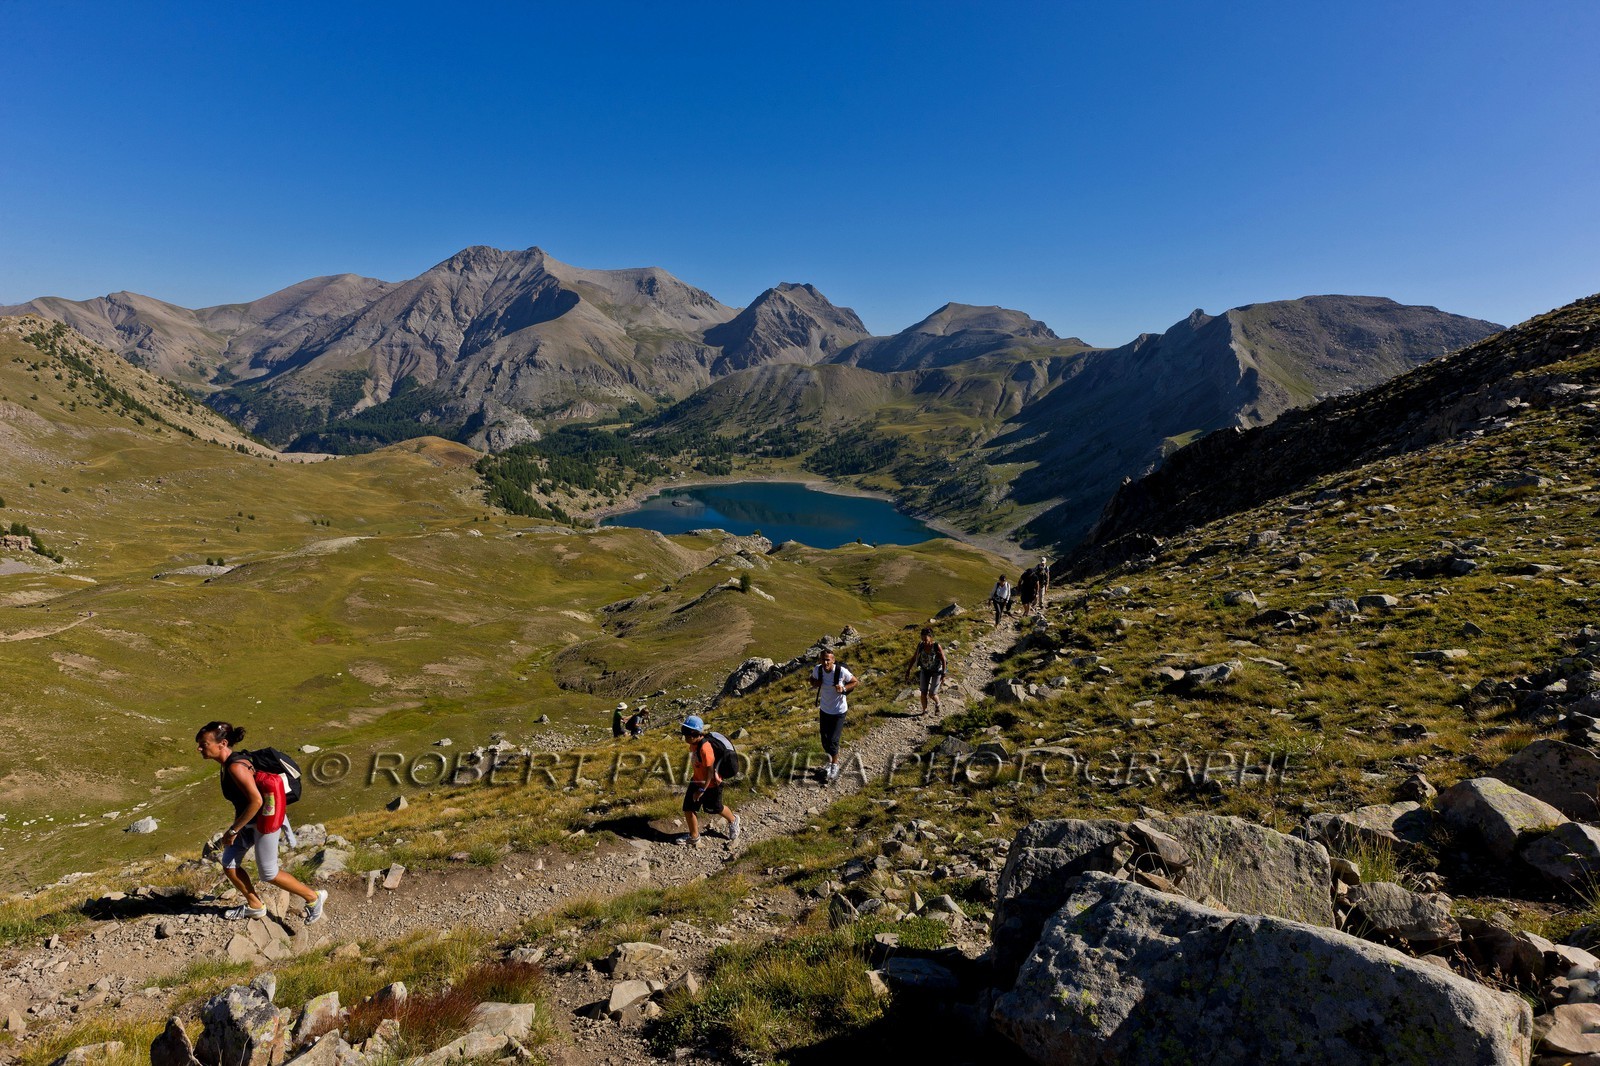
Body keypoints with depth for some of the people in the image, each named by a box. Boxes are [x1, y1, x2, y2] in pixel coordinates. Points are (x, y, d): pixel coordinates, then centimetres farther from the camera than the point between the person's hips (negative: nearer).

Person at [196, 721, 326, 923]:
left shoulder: (236, 767, -28)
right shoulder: (229, 761, 2)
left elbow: (256, 801, -29)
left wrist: (233, 830, -21)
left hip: (264, 822, -9)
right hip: (249, 821, 9)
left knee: (268, 874, 3)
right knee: (228, 864, 13)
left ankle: (313, 897, 19)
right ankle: (255, 906, 31)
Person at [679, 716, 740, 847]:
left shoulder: (705, 748, -33)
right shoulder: (693, 743, -5)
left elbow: (710, 771, -29)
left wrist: (702, 790, -25)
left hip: (711, 783, -8)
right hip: (697, 780, 8)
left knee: (714, 808, 16)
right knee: (688, 808, 6)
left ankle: (733, 821, 45)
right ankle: (694, 836, 25)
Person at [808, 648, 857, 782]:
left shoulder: (841, 671, -25)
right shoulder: (817, 669, -15)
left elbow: (854, 682, -9)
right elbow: (812, 680, 7)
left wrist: (844, 688, -25)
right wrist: (815, 683, -16)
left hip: (839, 711, -4)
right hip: (824, 709, 4)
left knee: (833, 740, -5)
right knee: (825, 740, 13)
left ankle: (835, 765, 20)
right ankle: (830, 763, 38)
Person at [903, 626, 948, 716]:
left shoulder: (937, 646, -28)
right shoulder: (920, 646, -17)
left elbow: (943, 660, -20)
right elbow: (913, 658, -6)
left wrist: (943, 675, -20)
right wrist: (908, 671, -5)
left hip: (937, 671, -3)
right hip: (925, 670, 3)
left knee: (932, 694, -3)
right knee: (924, 692, -3)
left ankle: (938, 704, 30)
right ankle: (924, 710, 17)